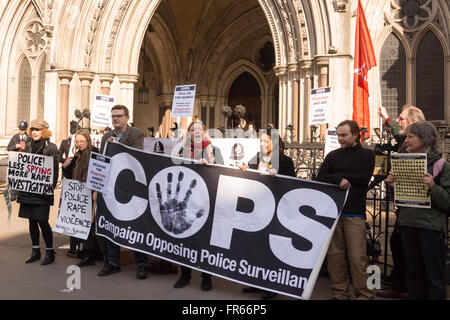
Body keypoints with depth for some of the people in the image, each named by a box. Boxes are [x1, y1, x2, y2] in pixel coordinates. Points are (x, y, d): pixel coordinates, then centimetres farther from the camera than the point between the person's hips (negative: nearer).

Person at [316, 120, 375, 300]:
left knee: (357, 257, -5)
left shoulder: (367, 155, 8)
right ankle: (340, 293, 15)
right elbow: (320, 177, 2)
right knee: (334, 255, 4)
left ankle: (363, 294, 8)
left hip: (354, 213, -3)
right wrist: (340, 180, -14)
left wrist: (339, 176, -3)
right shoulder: (333, 155, 14)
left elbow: (365, 178, -7)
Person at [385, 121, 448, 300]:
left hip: (431, 226, -6)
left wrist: (433, 187, -26)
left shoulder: (441, 165, -8)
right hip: (408, 224, 6)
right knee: (413, 273, 16)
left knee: (435, 277, 3)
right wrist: (392, 185, 0)